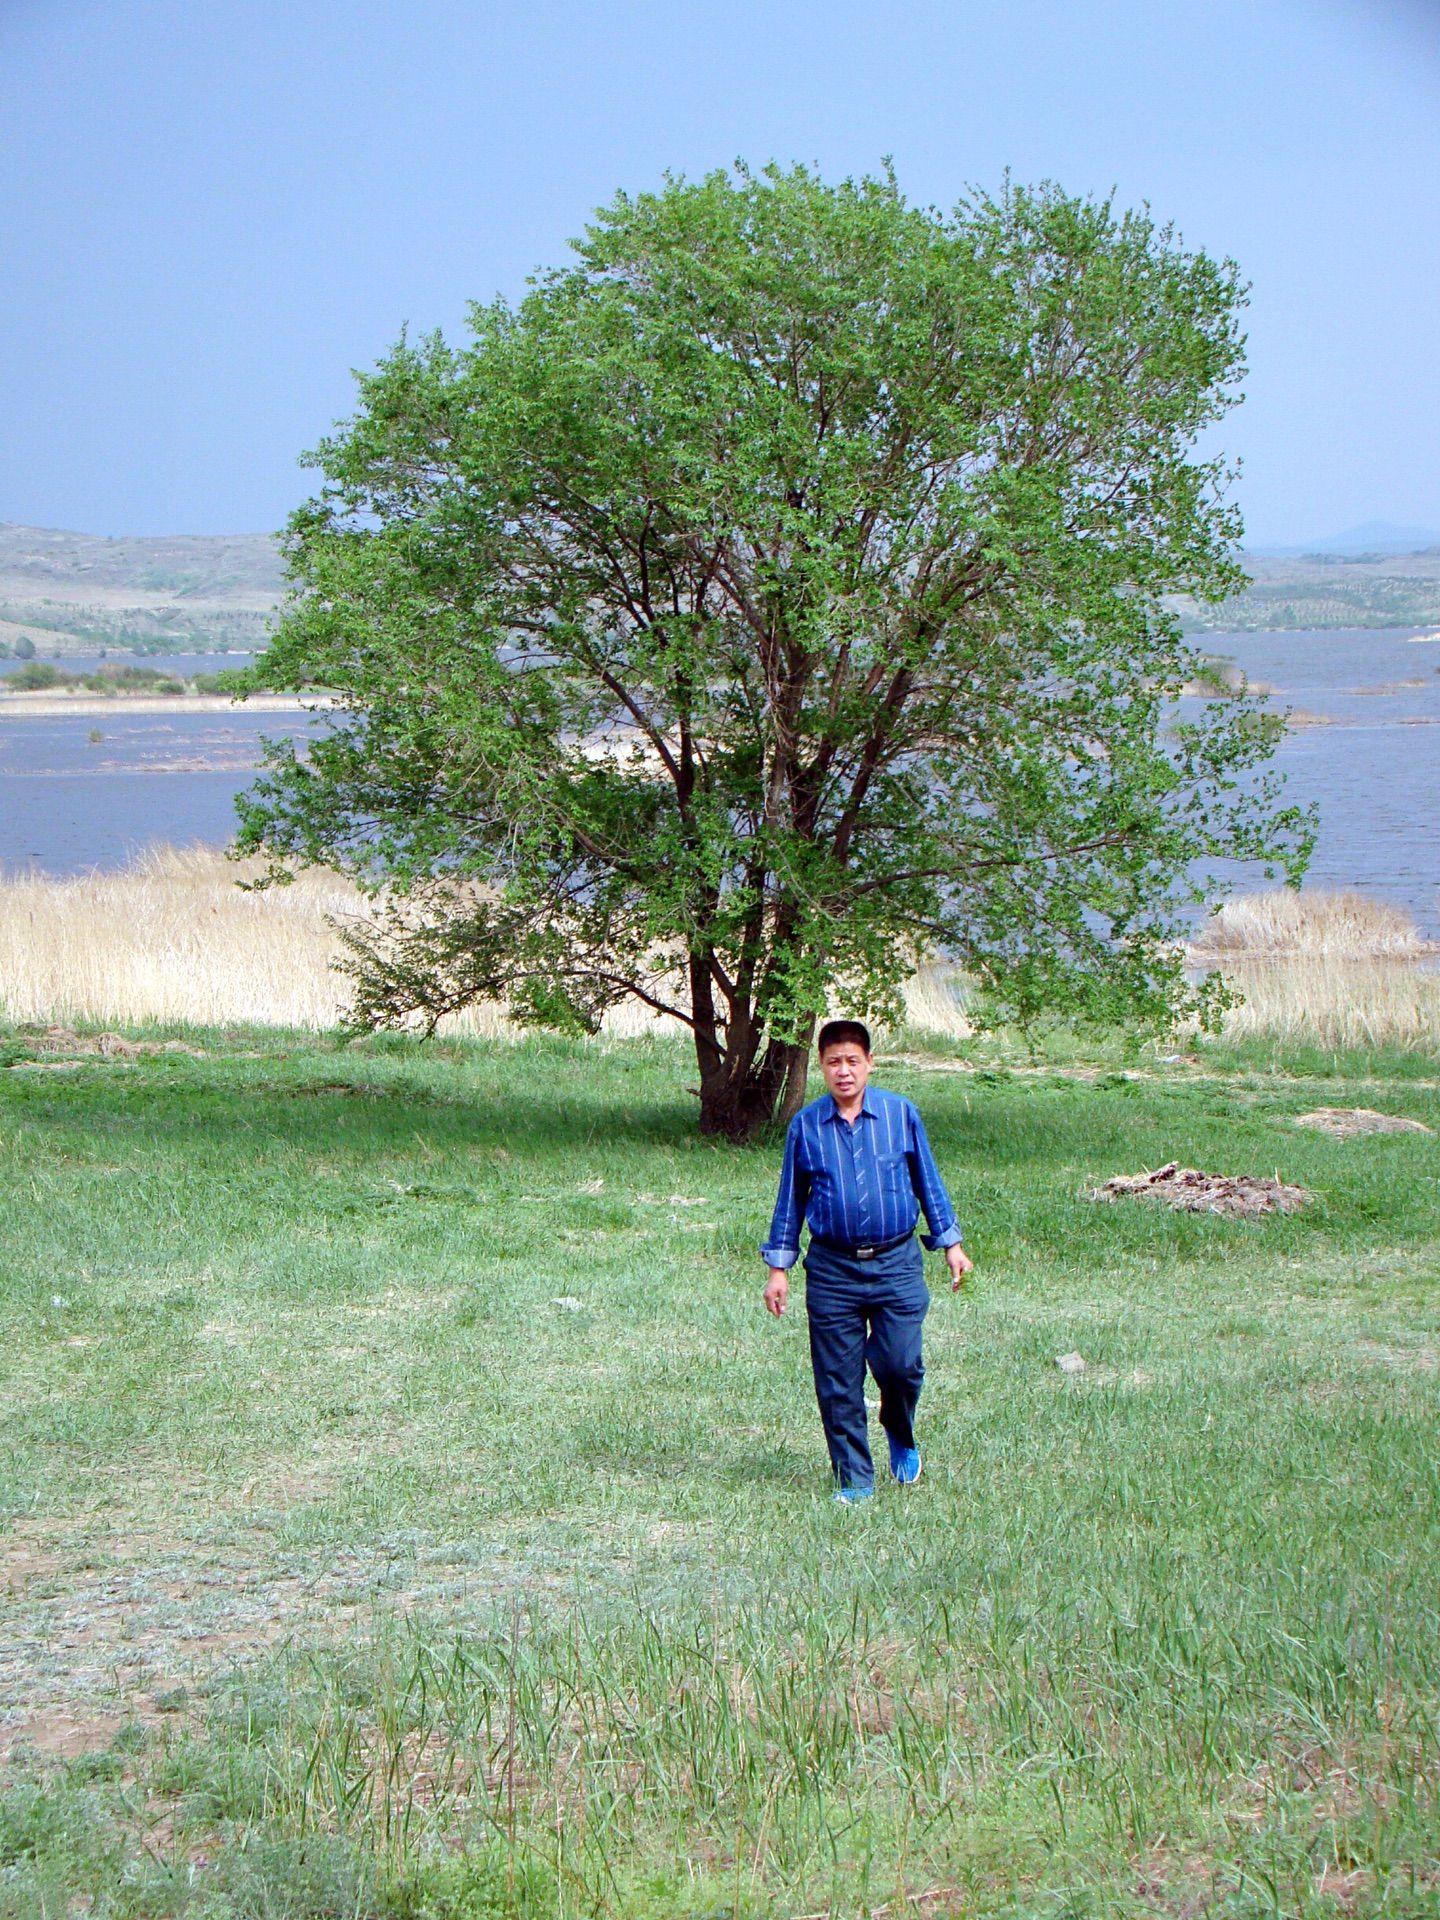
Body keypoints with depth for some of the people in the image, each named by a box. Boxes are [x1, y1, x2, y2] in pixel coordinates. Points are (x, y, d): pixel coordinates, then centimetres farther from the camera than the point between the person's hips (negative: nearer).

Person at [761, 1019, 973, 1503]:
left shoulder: (901, 1114, 2)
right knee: (838, 1382, 1)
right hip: (832, 1268, 1)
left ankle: (901, 1436, 23)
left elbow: (928, 1182, 12)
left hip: (896, 1263, -1)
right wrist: (778, 1268, 9)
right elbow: (791, 1199, 11)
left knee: (900, 1363, -10)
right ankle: (854, 1480, 14)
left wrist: (951, 1244, 12)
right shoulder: (805, 1126, 3)